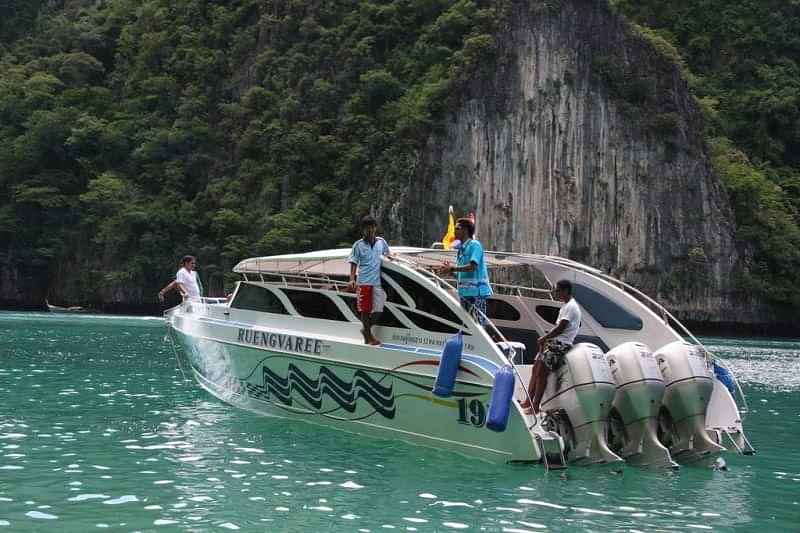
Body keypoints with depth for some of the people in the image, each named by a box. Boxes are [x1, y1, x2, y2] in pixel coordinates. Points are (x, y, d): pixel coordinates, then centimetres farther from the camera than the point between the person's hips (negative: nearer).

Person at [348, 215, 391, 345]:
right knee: (365, 310, 3)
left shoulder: (381, 242, 7)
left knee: (377, 310, 4)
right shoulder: (358, 245, -3)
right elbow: (354, 263, -4)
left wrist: (390, 257, 6)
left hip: (378, 281, 3)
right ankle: (368, 336, 15)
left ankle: (366, 330, 26)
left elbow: (387, 253, 27)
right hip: (364, 282, -3)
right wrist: (352, 279, -14)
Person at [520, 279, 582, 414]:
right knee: (536, 369, 9)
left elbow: (560, 328, -18)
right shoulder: (566, 306, 18)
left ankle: (535, 406, -12)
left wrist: (544, 338, -10)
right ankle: (528, 402, 15)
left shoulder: (571, 307, -13)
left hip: (561, 344, -10)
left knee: (542, 372, -14)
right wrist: (546, 338, 7)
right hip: (554, 342, 10)